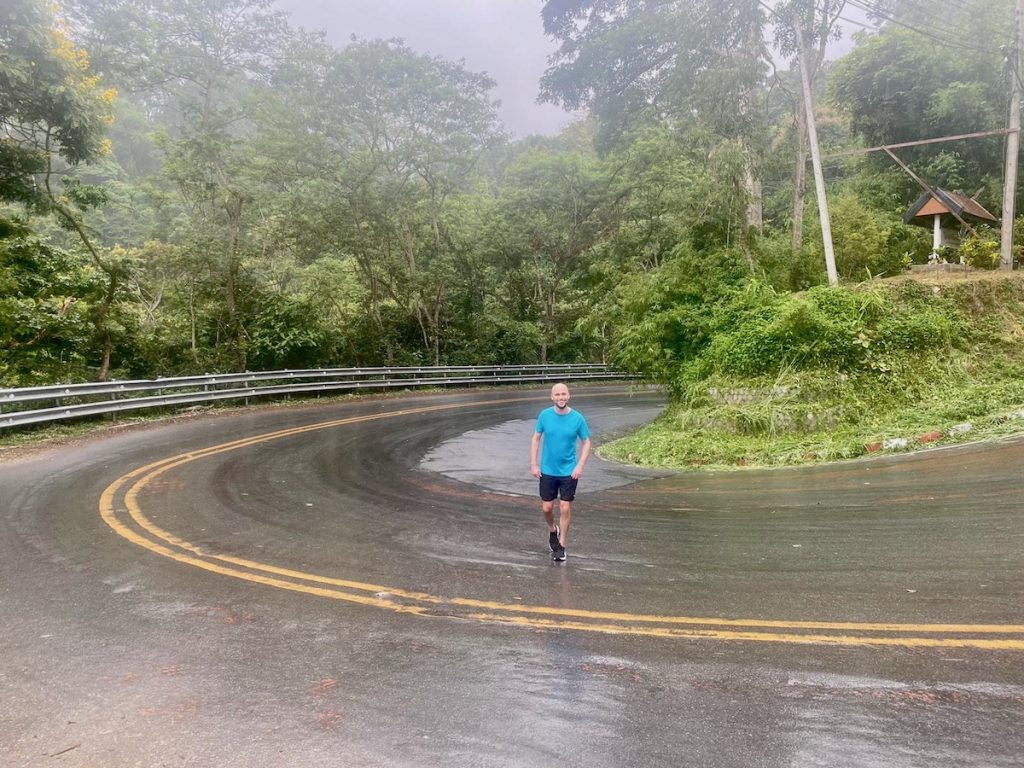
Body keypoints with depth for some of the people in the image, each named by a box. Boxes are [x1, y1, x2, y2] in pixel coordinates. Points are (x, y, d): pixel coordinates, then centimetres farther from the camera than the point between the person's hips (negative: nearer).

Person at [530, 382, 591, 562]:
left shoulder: (577, 418, -9)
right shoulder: (545, 415, -5)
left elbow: (586, 443, 0)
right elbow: (536, 439, 4)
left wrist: (580, 466, -10)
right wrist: (534, 464, -2)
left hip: (569, 472, -1)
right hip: (547, 470, 1)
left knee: (565, 508, 1)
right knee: (547, 508, 8)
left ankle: (561, 546, 17)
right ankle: (552, 530, 39)